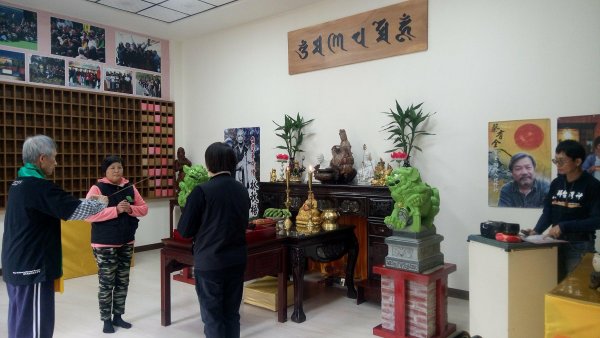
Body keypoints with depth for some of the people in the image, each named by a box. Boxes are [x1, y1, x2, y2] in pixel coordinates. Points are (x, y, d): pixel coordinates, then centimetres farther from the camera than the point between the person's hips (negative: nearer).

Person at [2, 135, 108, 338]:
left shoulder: (19, 183, 9)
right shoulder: (39, 187, -21)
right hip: (32, 267, -10)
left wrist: (87, 200, 13)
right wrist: (101, 202, -3)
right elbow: (76, 211, -20)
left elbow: (62, 205, 18)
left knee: (20, 321, 19)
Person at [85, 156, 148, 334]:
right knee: (106, 282, 0)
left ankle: (118, 316, 26)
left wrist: (130, 209, -13)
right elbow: (89, 214, -20)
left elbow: (144, 208, 8)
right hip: (104, 244, -5)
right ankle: (106, 320, 15)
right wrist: (116, 210, -26)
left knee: (123, 281, 12)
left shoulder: (130, 187, 5)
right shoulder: (97, 188, -9)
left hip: (126, 243, 5)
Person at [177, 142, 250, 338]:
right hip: (237, 260, 5)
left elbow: (184, 230, -9)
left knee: (213, 317, 6)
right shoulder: (242, 190, 3)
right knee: (232, 314, 16)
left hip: (210, 262, -5)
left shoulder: (202, 191, -14)